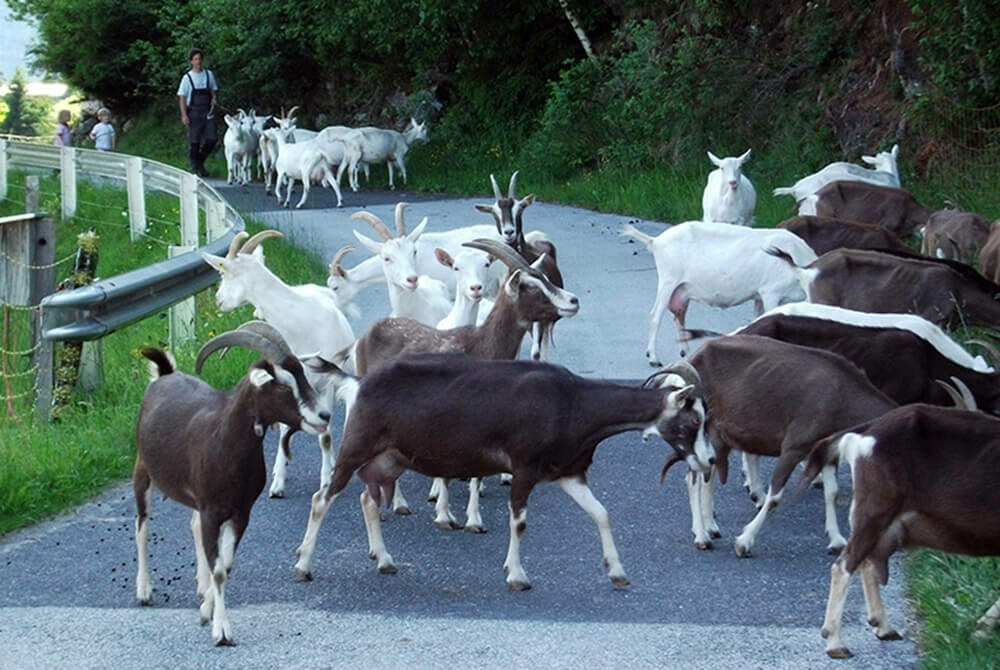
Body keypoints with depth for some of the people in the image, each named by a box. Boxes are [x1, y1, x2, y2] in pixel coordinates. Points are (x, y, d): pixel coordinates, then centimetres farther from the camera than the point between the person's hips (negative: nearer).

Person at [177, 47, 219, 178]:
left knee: (211, 139, -3)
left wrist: (213, 99, -3)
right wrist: (184, 115, -12)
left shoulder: (208, 74, 8)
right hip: (194, 112, -3)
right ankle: (194, 168, 9)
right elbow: (182, 97, -3)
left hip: (207, 112, 3)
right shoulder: (187, 78, -2)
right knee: (194, 141, -1)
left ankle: (200, 162, 18)